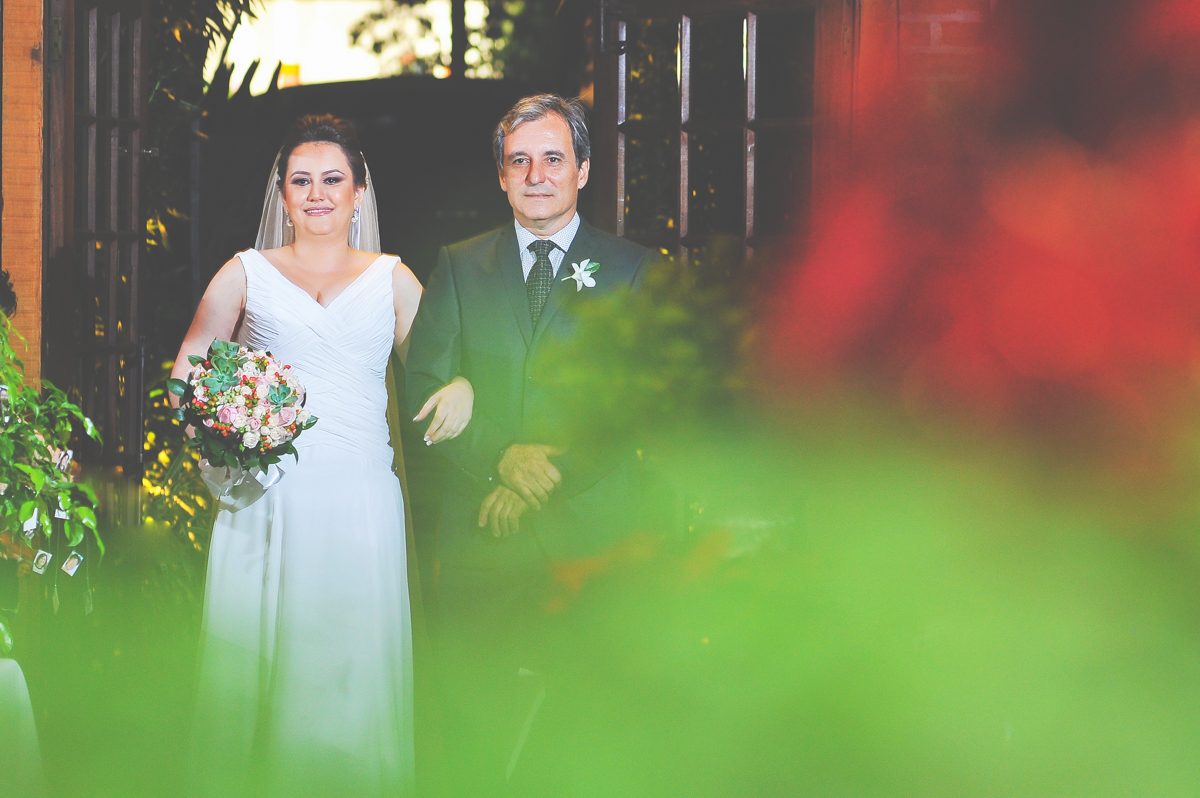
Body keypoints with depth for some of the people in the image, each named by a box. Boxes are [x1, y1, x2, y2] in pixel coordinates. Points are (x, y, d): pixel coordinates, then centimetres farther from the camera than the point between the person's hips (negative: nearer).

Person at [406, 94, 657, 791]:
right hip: (483, 532, 2)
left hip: (592, 531, -2)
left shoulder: (632, 269, 6)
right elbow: (428, 385, 3)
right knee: (476, 719, 1)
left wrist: (553, 473, -14)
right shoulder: (460, 267, 12)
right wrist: (501, 458, -13)